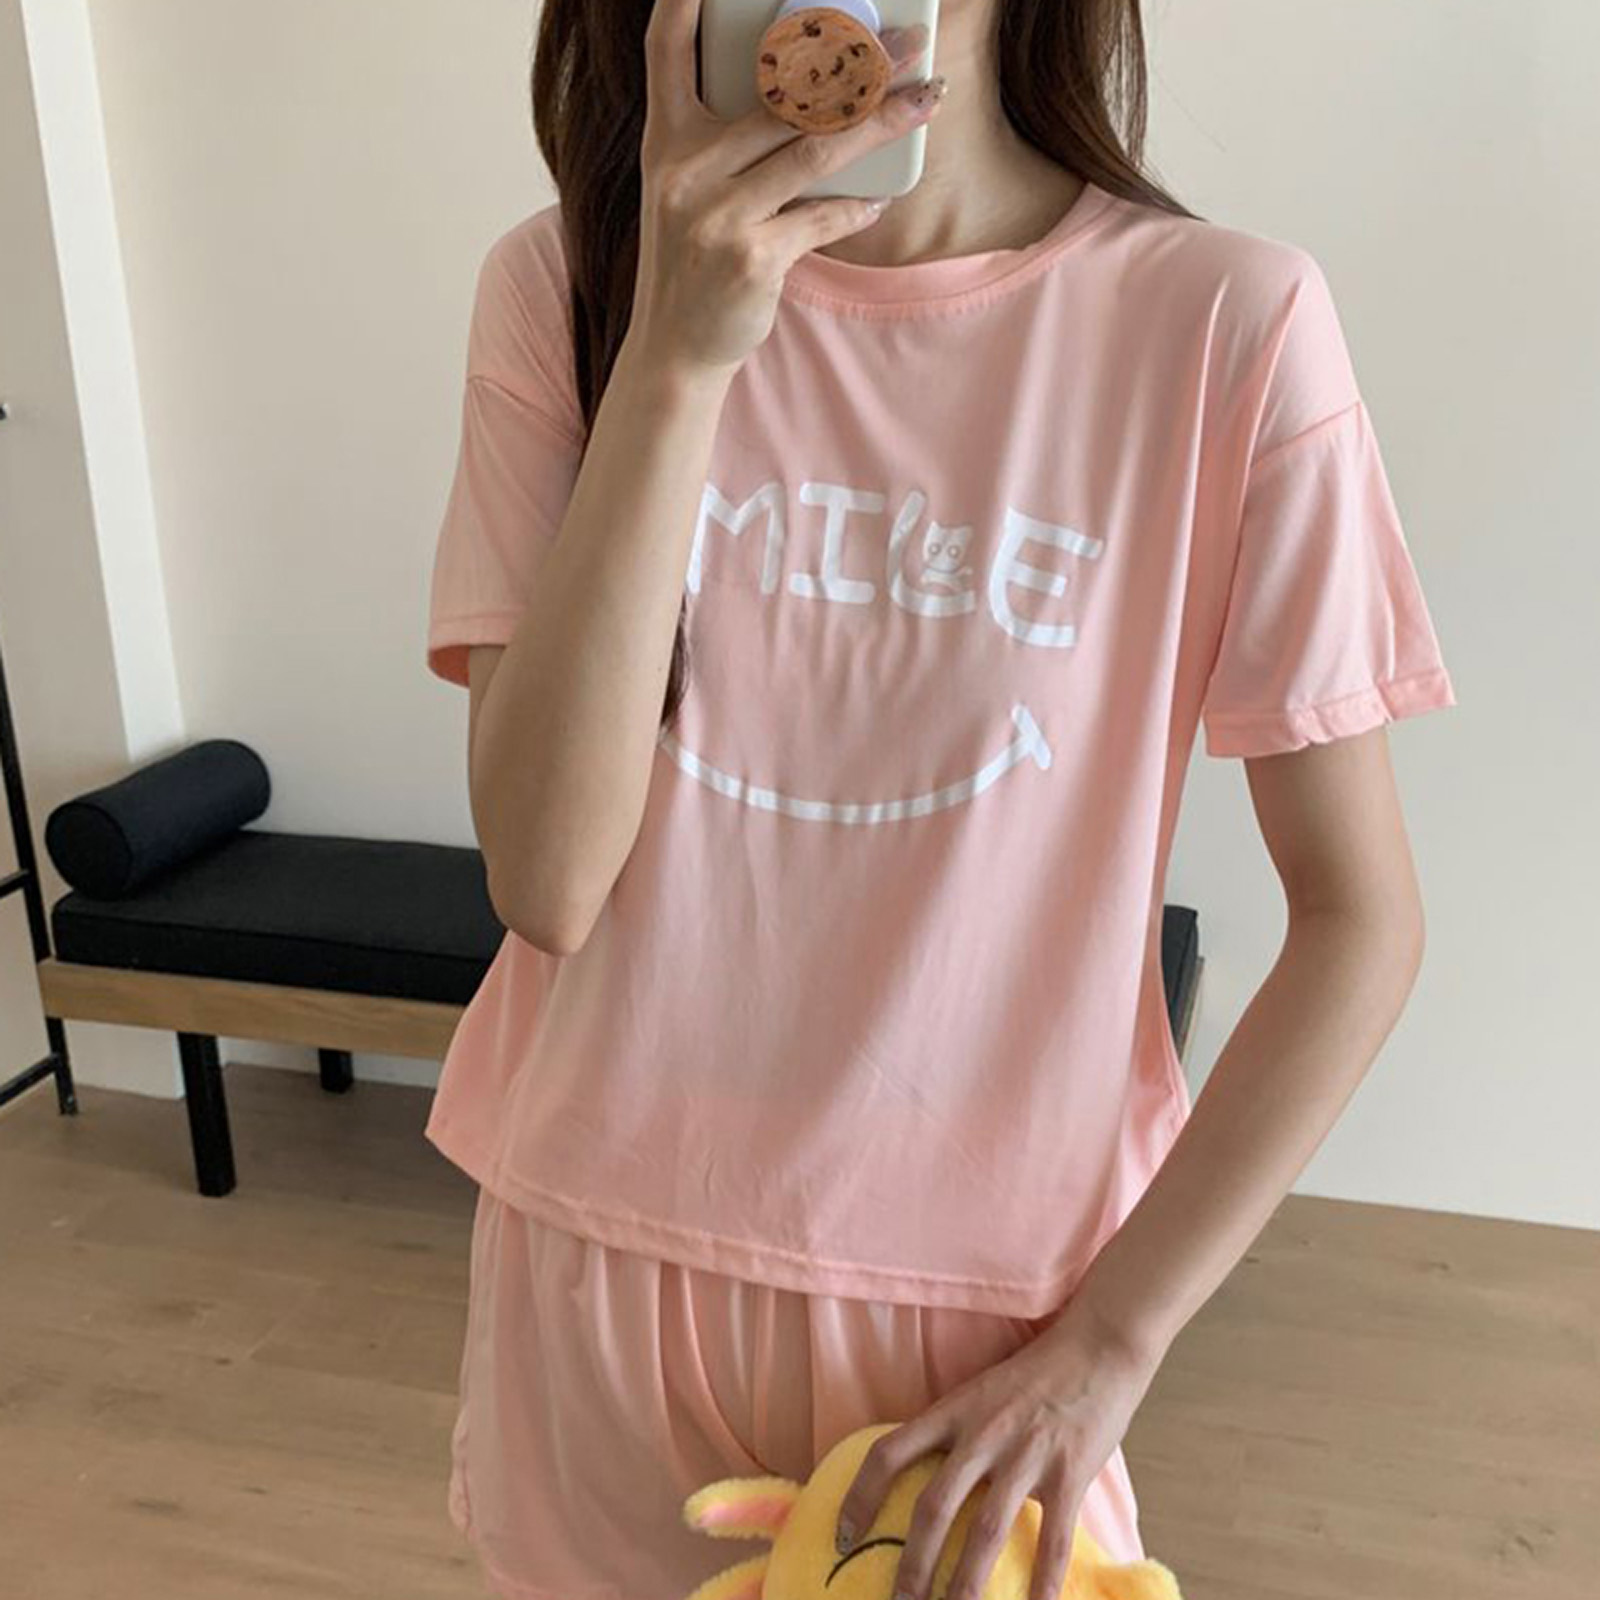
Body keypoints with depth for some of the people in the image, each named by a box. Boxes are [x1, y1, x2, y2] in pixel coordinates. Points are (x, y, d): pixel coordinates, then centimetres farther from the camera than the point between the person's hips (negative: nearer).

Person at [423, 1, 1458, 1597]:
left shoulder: (1226, 322, -12)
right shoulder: (566, 281, -6)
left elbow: (1361, 921, -7)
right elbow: (544, 882, -16)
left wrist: (1110, 1342, -10)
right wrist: (676, 358, -23)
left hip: (983, 1303, -1)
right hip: (605, 1254, 2)